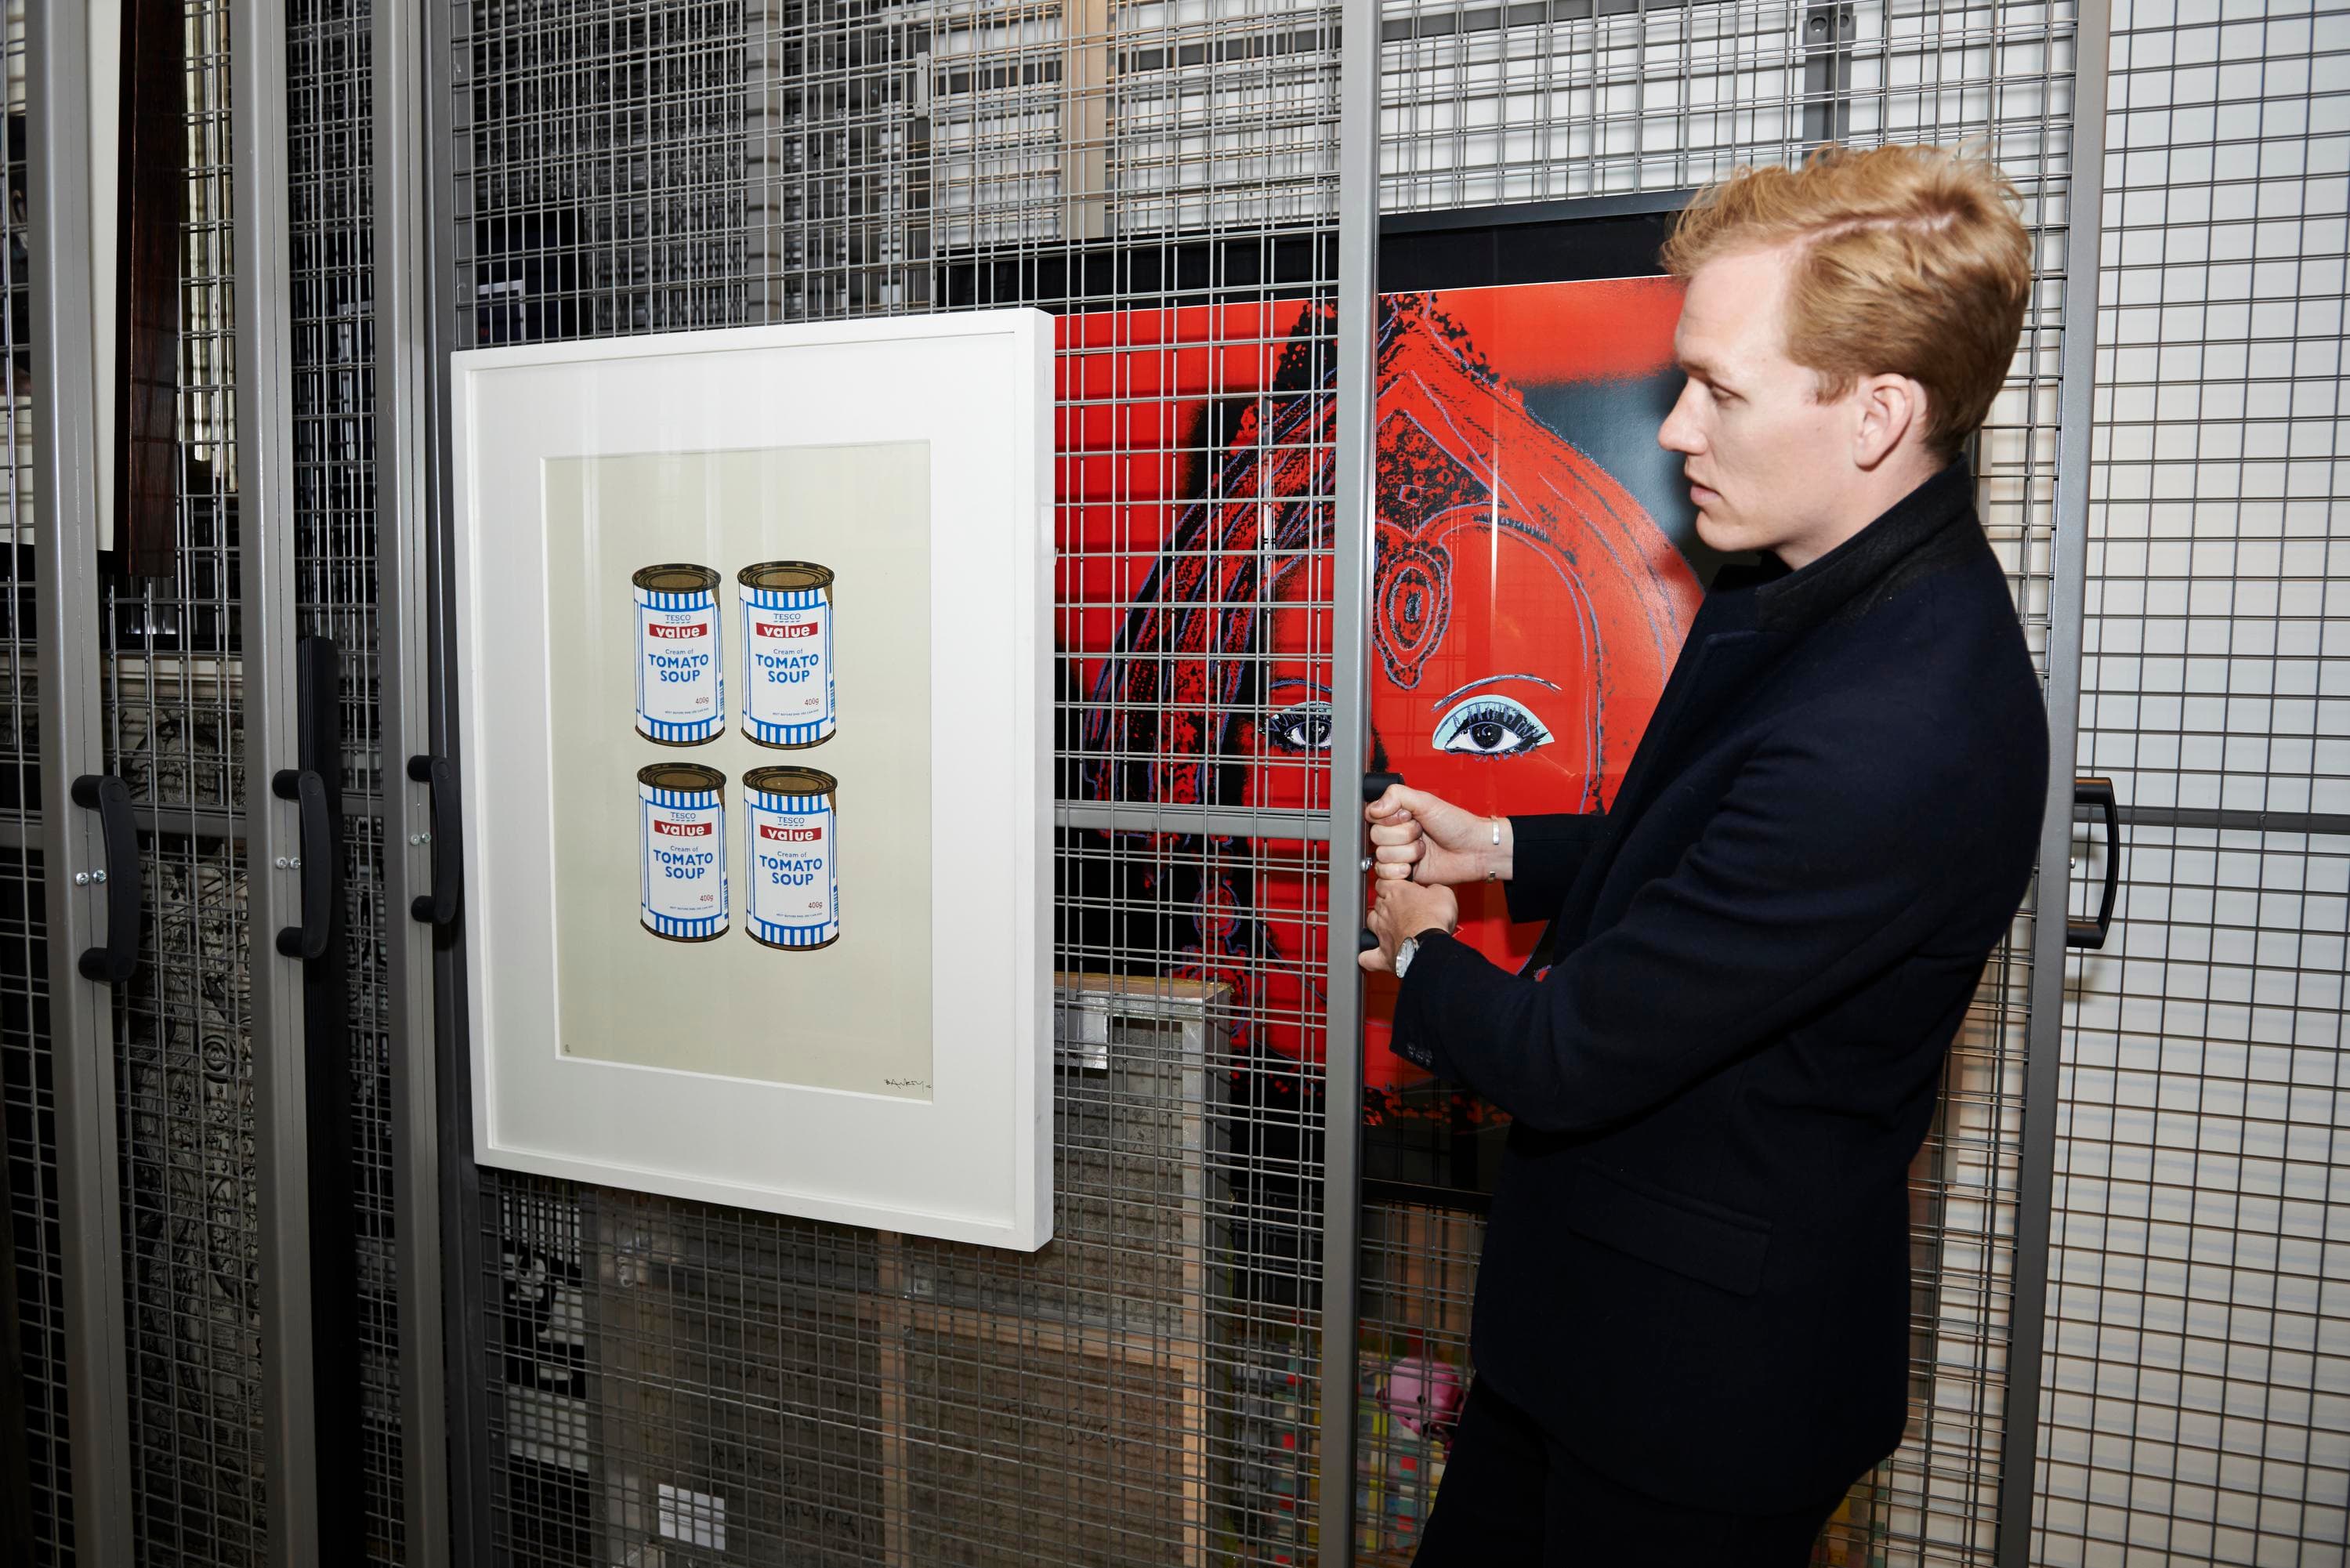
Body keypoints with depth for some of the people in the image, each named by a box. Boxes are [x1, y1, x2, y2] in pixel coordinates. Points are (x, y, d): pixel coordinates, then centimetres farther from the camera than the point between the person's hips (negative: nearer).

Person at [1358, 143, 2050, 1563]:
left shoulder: (1888, 741, -34)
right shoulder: (1831, 585, -1)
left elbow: (1570, 1060, -26)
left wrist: (1424, 954, -6)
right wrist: (1505, 848, 6)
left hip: (1701, 1362, -9)